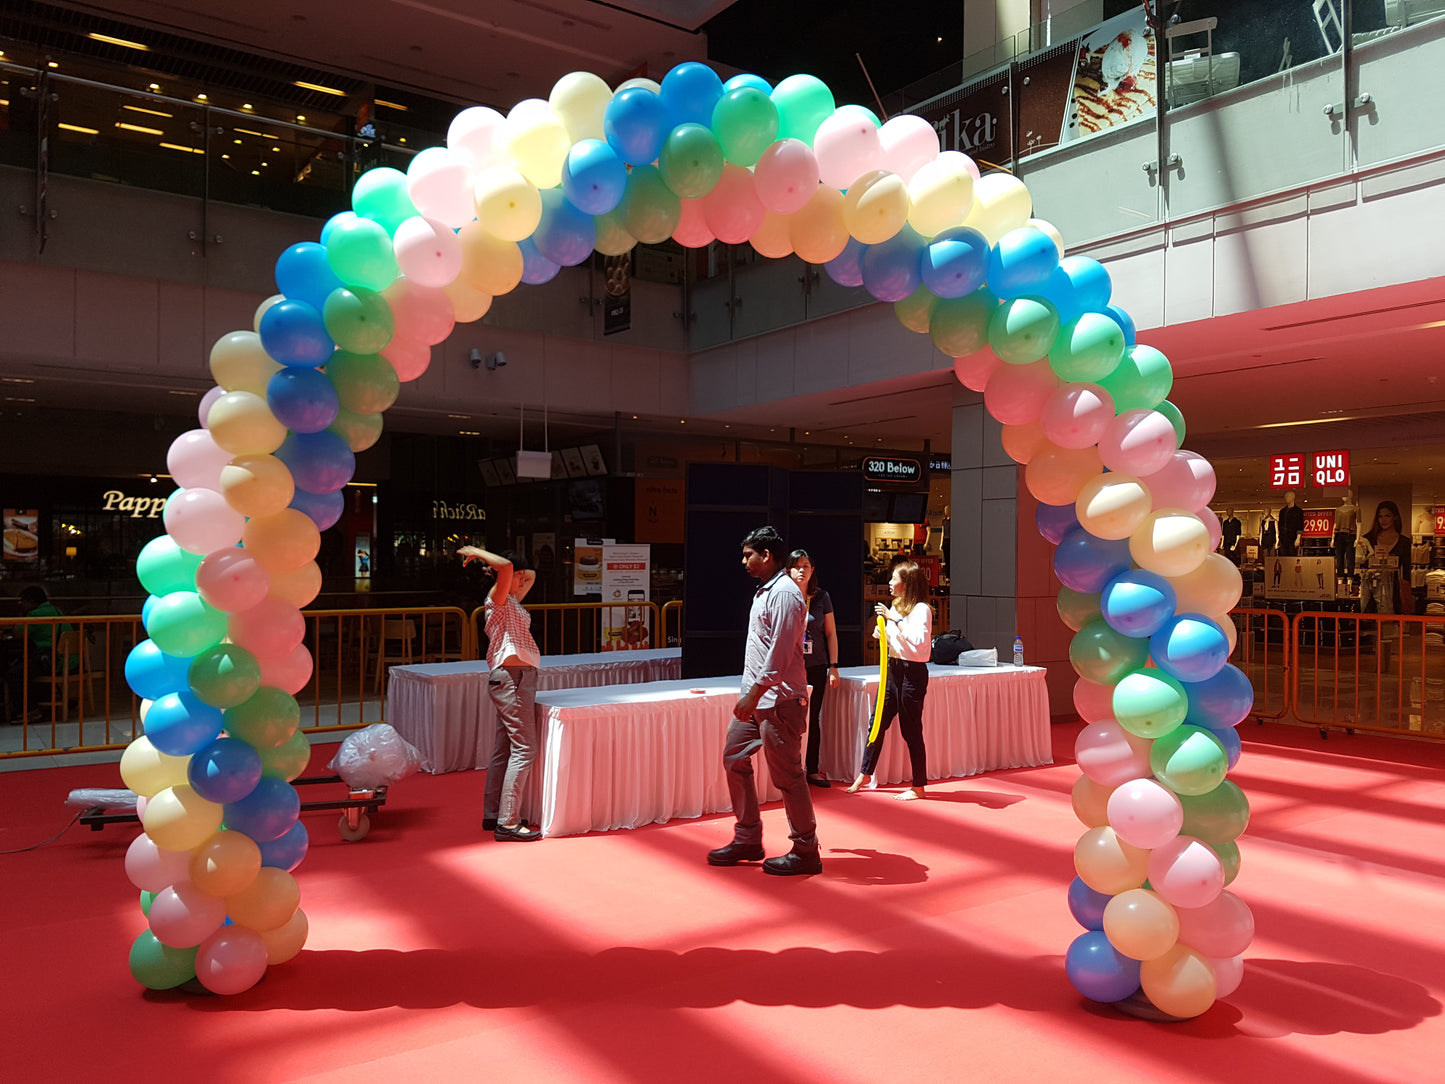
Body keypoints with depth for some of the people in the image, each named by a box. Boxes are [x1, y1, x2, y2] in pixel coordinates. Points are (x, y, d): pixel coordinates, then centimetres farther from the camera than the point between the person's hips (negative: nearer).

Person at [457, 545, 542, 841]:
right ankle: (507, 823, -9)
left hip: (517, 679, 10)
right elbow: (506, 565, -27)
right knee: (524, 749, -10)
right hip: (512, 677, -10)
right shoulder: (498, 599, -9)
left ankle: (493, 815, 21)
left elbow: (531, 575, 31)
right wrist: (476, 552, -13)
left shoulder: (513, 600, 18)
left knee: (504, 750, 13)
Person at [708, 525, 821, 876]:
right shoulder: (765, 591, 16)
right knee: (734, 759, 12)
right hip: (756, 698, 10)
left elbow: (779, 653, -22)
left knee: (786, 775, -3)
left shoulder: (784, 594, -16)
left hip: (778, 701, -10)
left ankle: (806, 851, 9)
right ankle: (748, 840, 23)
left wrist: (755, 694, -23)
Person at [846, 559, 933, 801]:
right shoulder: (896, 607, 14)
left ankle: (918, 786, 11)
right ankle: (865, 774, 24)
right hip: (892, 670, 8)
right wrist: (882, 634, 4)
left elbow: (919, 642, -26)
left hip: (912, 673, -8)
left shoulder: (921, 609, -12)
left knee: (911, 730, -1)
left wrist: (895, 620, -25)